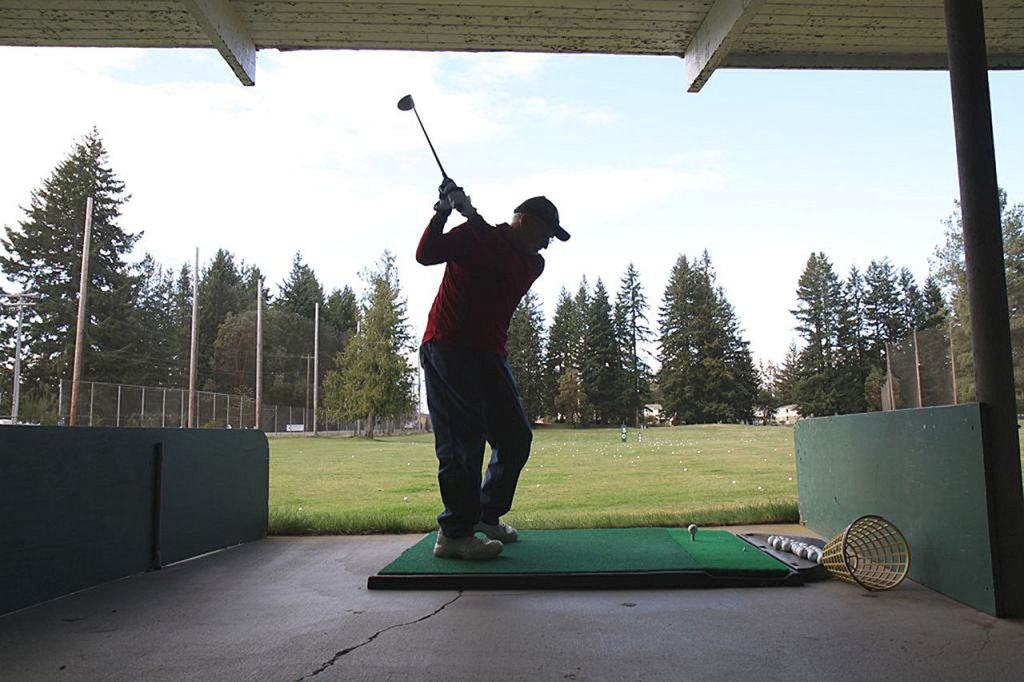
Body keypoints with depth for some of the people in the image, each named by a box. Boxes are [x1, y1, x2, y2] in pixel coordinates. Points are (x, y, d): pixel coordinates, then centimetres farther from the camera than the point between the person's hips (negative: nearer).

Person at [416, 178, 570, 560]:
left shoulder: (533, 264, 13)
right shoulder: (470, 236, 1)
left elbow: (502, 263, -9)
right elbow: (426, 255, -13)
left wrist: (470, 214, -16)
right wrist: (444, 212, -20)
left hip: (490, 355, 7)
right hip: (448, 348, -7)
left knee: (516, 438, 8)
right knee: (463, 439, -12)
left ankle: (487, 516, 24)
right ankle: (455, 533, -6)